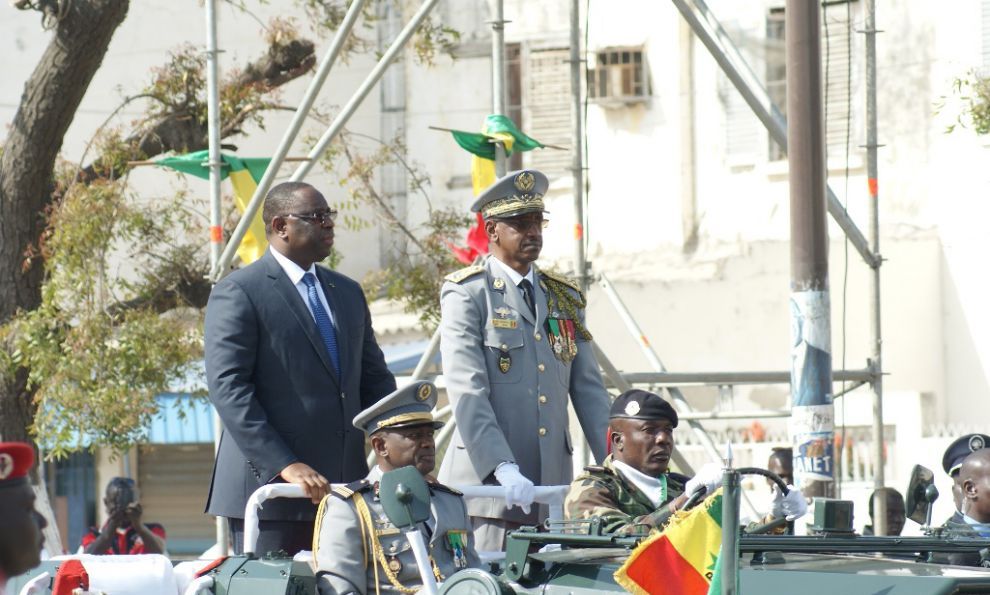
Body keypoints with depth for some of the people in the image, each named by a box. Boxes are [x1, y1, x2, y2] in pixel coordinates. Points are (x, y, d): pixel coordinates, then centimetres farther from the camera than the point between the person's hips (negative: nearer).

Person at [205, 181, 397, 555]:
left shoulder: (348, 293, 20)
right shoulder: (238, 293, -4)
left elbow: (374, 380, 22)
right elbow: (228, 389, -13)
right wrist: (284, 466, -21)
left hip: (342, 485, 6)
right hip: (269, 485, -6)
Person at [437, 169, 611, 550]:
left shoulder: (565, 298, 18)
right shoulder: (466, 294, -1)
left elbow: (589, 390, 15)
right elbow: (467, 392, -12)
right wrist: (503, 469, -23)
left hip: (553, 487, 5)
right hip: (487, 486, -5)